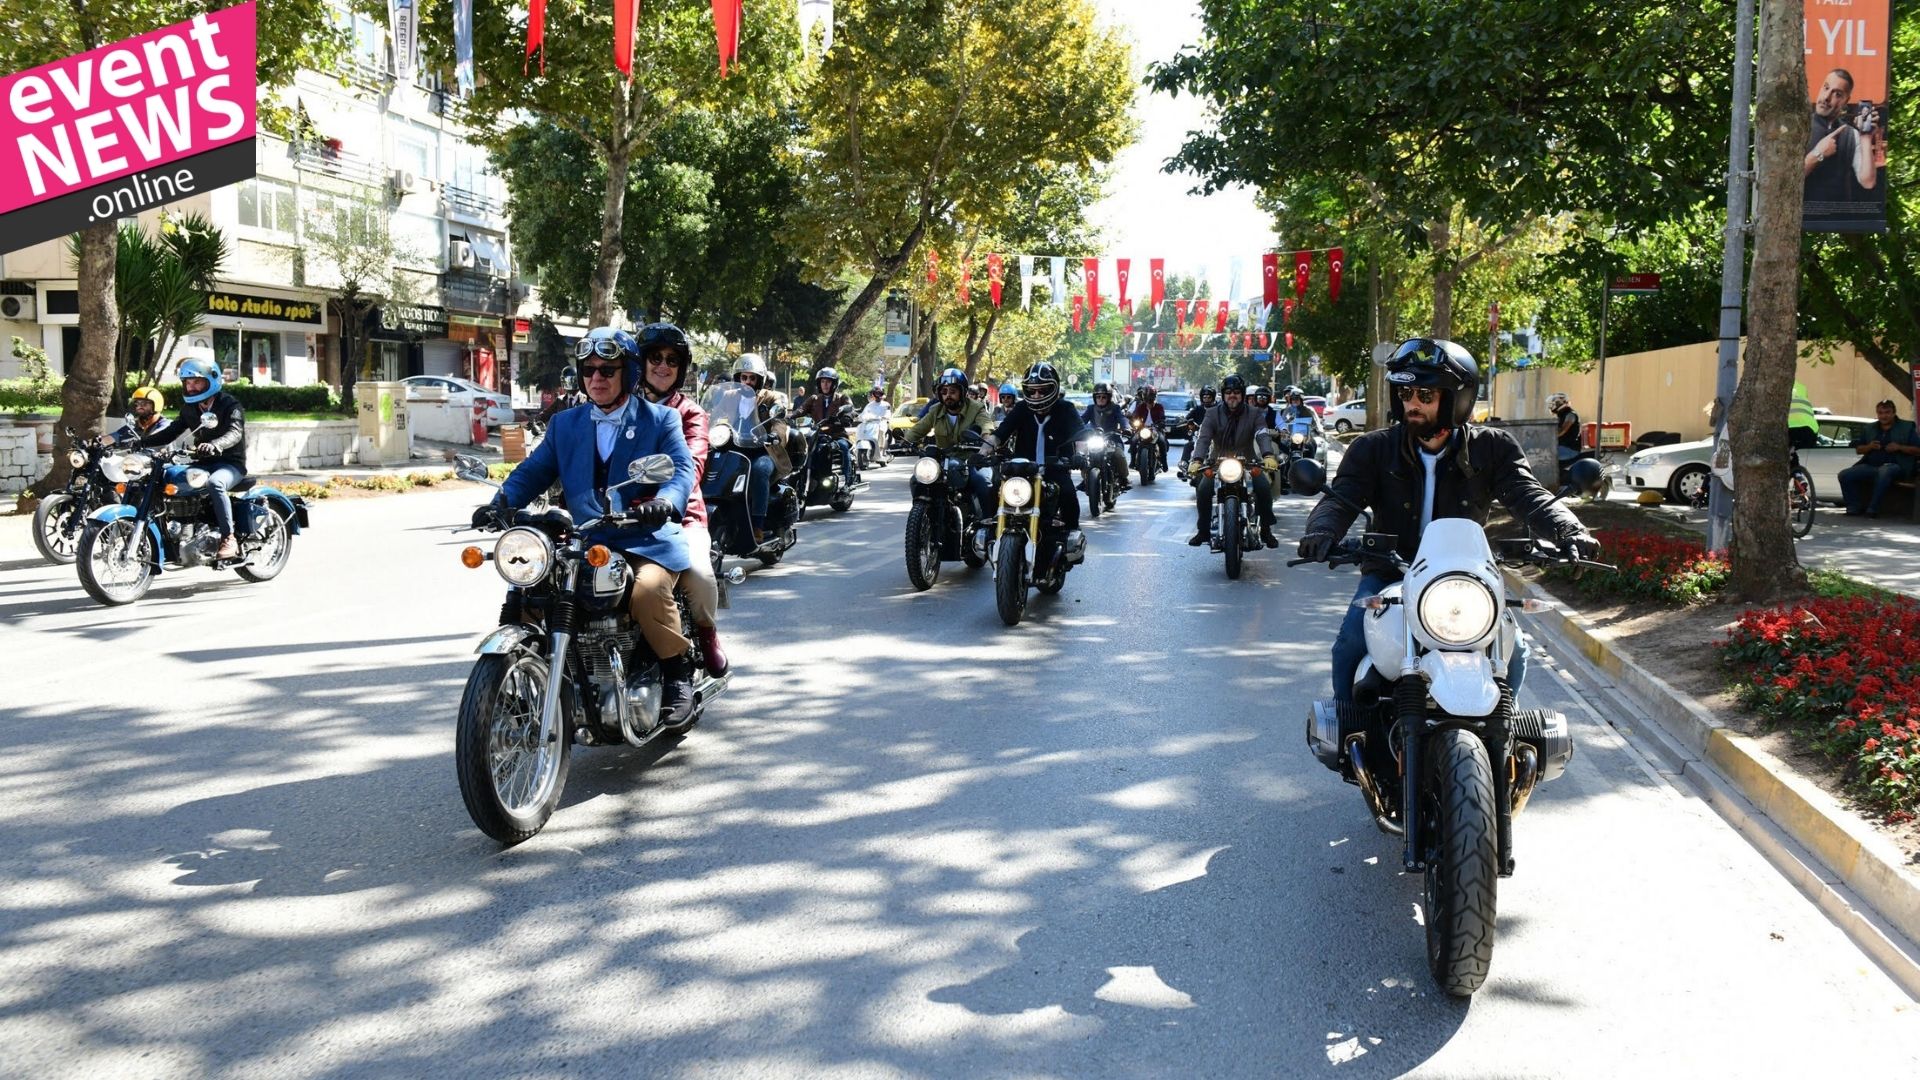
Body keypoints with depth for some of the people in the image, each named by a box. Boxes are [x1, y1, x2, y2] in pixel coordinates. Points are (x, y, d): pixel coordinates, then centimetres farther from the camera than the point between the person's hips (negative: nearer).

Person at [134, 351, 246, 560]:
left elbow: (235, 433, -27)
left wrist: (214, 445, -48)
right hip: (203, 463, 7)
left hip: (231, 463, -7)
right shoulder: (189, 408, 15)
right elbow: (171, 431, 11)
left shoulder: (229, 405, -9)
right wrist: (142, 441, -7)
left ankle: (229, 539, -34)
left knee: (215, 483, -38)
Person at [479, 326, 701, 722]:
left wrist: (663, 503, -32)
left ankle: (678, 673, -9)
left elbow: (682, 469, -9)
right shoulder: (565, 425, 19)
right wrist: (502, 503, -11)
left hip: (648, 539, -4)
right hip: (585, 544, 5)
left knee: (647, 592, -34)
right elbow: (534, 471, 10)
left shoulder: (660, 419, 5)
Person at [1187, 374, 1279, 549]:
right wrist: (1198, 460, -31)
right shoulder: (1213, 413, 1)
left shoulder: (1253, 413, 1)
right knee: (1203, 489, -23)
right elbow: (1203, 438, -12)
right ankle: (1203, 530, -6)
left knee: (1264, 488, -24)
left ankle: (1266, 530, -7)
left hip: (1248, 462, 0)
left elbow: (1263, 435, -14)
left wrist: (1268, 455, -36)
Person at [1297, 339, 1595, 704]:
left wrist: (1567, 530, -34)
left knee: (1512, 649, -11)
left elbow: (1528, 495, -13)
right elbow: (1341, 497, -14)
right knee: (1351, 644, -22)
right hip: (1389, 573, -1)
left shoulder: (1492, 448, -2)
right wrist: (1322, 531, -38)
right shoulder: (1374, 448, -3)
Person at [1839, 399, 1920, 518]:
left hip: (1894, 465, -5)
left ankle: (1872, 508, -36)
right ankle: (1855, 507, -10)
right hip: (1870, 466, 5)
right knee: (1845, 474, -18)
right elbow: (1858, 450, 19)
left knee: (1884, 472, -42)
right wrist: (1869, 447, -3)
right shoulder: (1869, 429, 19)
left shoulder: (1907, 427, 8)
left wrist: (1899, 447, -14)